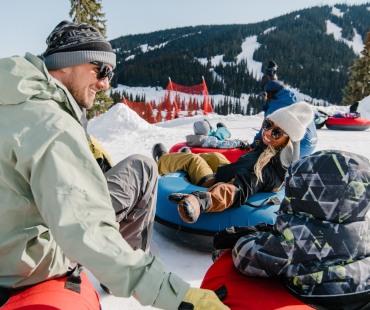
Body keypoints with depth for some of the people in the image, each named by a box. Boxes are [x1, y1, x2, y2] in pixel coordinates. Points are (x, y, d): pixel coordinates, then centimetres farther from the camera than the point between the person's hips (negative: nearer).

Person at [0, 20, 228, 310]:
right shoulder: (53, 126, -28)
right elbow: (87, 237, -36)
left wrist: (80, 146, 9)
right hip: (35, 265, -8)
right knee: (142, 169, -6)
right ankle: (122, 273, 12)